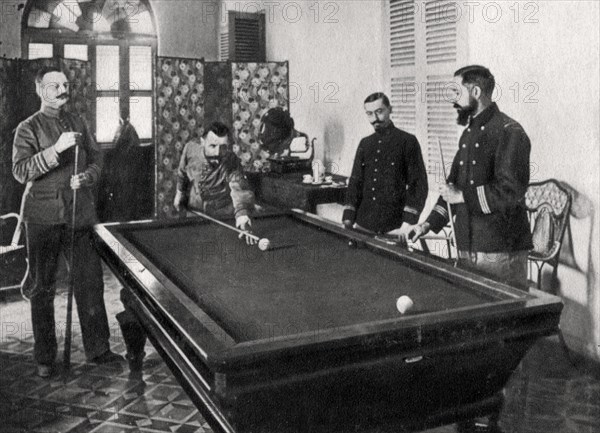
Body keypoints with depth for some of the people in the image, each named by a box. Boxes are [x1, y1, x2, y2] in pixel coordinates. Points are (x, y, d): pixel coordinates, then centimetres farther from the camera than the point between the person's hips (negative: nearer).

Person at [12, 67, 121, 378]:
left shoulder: (78, 124, 12)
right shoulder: (28, 128, -1)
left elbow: (96, 159, 16)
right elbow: (20, 171, -12)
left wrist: (87, 176, -6)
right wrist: (56, 149, -22)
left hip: (80, 213, 3)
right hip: (43, 216, -3)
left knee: (90, 282, 3)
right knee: (42, 288, 6)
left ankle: (97, 349, 14)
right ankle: (44, 358, 18)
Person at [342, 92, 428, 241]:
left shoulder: (407, 141, -4)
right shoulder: (364, 144, 11)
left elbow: (418, 184, -7)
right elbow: (355, 182, 13)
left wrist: (409, 221, -16)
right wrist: (348, 218, 3)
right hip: (363, 225, 5)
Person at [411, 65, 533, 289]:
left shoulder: (509, 132, -12)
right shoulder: (468, 133, 15)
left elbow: (511, 192, -21)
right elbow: (454, 183, 21)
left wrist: (462, 196, -15)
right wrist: (430, 223, 13)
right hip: (466, 247, 8)